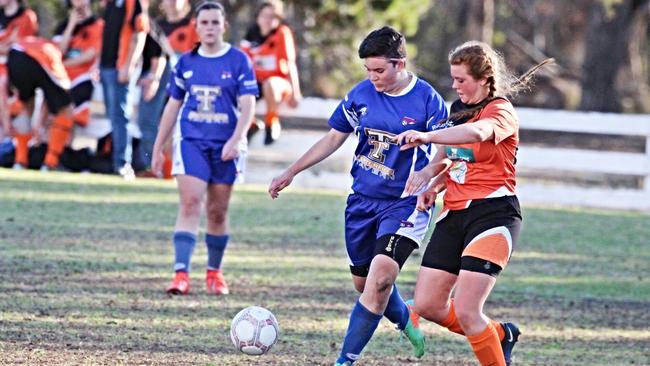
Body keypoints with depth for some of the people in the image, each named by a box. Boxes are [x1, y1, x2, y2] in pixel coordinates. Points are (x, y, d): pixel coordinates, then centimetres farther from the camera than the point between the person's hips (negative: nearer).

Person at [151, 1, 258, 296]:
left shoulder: (239, 61, -1)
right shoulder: (185, 62, 8)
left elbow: (247, 105, -7)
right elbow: (173, 105, 15)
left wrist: (236, 139, -22)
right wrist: (158, 147, 15)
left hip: (225, 146, -1)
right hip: (191, 140, 1)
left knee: (218, 212, 6)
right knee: (190, 204, -14)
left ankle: (214, 272, 23)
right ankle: (181, 273, -20)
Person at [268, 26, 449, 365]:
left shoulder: (427, 101, -12)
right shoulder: (362, 94, 1)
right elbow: (334, 138, 13)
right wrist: (291, 172, 13)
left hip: (404, 205, -5)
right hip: (362, 200, 5)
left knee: (380, 277, -21)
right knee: (363, 283, 11)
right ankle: (407, 324, 41)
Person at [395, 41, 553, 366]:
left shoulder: (501, 111, -11)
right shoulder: (459, 108, 14)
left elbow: (478, 133, -36)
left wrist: (428, 137, -48)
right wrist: (433, 186, 8)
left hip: (493, 214, -9)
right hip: (454, 214, 9)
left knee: (465, 311, -17)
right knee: (427, 305, 6)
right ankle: (501, 334, 27)